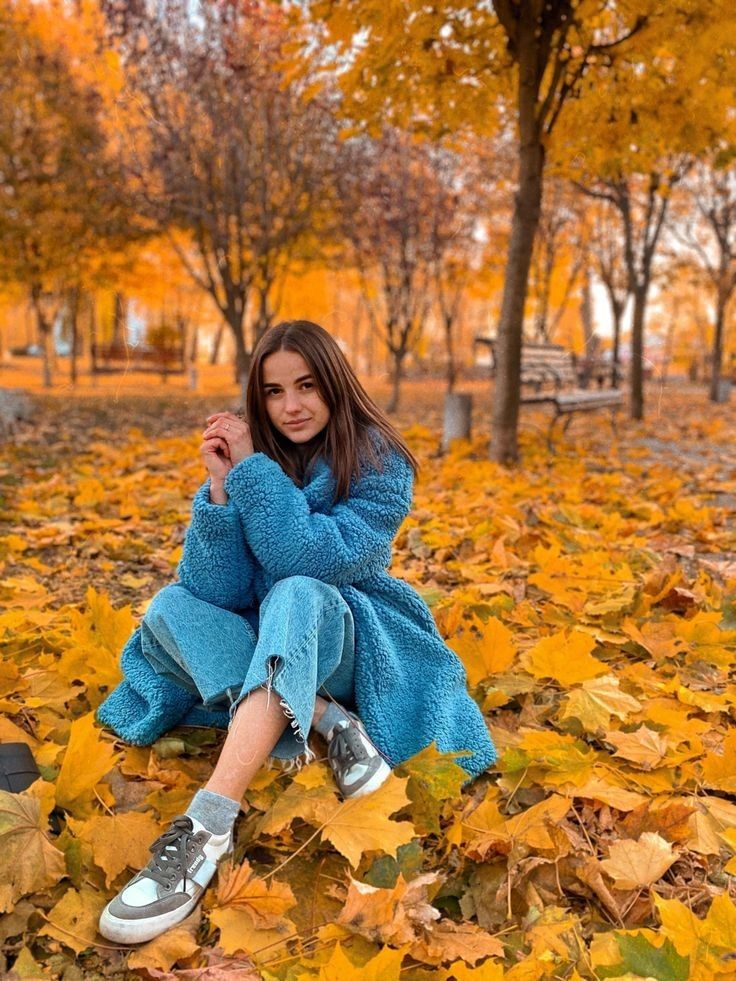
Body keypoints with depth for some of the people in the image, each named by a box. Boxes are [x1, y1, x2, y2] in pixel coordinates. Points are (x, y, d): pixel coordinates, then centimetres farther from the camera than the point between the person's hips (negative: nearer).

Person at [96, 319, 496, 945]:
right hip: (264, 651, 4)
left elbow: (317, 559, -26)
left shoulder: (379, 464, -11)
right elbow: (217, 593, -13)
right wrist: (220, 487, -24)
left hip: (347, 645, -4)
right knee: (171, 607, -21)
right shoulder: (247, 460, -3)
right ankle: (326, 721, -27)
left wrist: (252, 468, -24)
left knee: (298, 596, -36)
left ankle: (209, 824, -47)